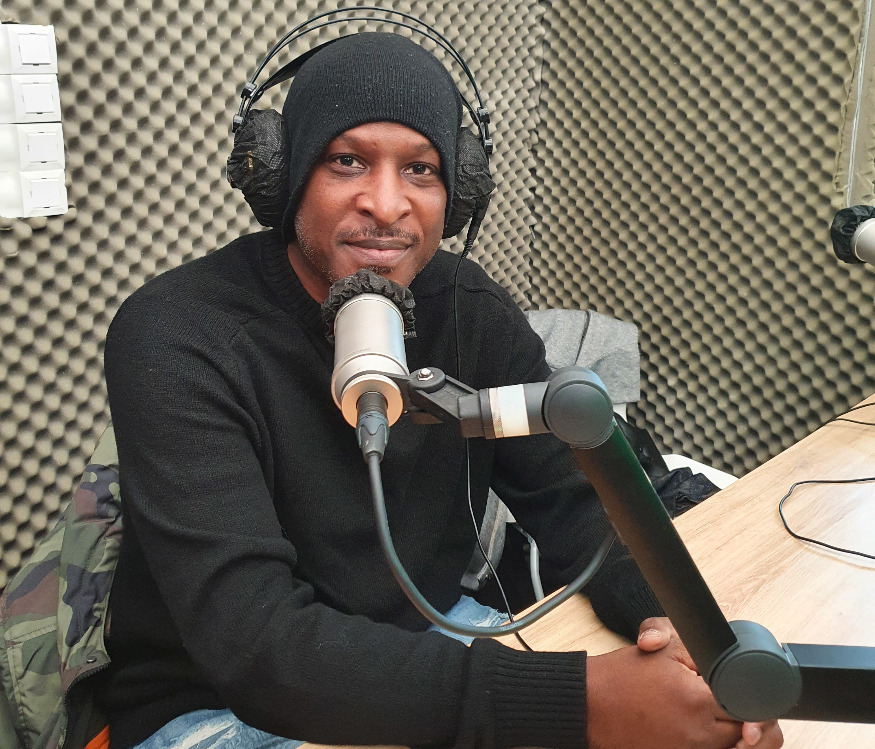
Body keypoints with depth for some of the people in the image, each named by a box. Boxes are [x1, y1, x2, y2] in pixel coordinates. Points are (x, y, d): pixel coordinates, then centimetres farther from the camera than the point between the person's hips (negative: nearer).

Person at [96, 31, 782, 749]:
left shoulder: (472, 311, -5)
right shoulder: (174, 338, -23)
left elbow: (568, 499, -2)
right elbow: (255, 640, -31)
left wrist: (671, 616, -24)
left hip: (429, 644, 4)